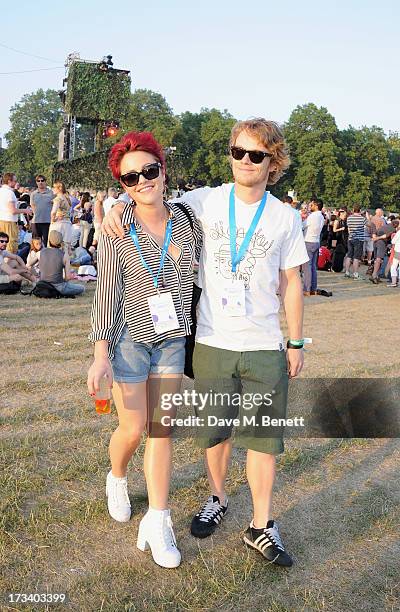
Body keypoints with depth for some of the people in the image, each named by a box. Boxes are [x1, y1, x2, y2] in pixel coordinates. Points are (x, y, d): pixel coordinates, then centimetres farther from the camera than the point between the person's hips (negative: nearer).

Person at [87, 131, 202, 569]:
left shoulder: (186, 221, 1)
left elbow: (201, 274, 11)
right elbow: (107, 292, -9)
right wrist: (101, 354, -13)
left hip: (172, 339, 3)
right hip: (129, 339, -2)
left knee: (161, 429, 5)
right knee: (133, 429, 7)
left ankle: (157, 521, 17)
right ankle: (117, 479, 40)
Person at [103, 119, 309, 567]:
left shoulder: (285, 218, 1)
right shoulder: (206, 201, 0)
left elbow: (290, 283, 5)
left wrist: (296, 342, 5)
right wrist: (120, 204, -13)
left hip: (265, 346, 0)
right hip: (211, 342, 1)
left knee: (264, 436, 5)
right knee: (215, 430, 16)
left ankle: (261, 527, 21)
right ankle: (216, 500, 39)